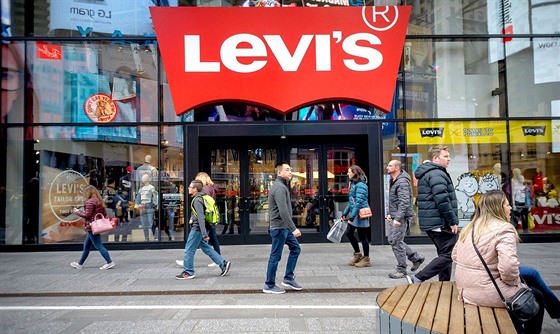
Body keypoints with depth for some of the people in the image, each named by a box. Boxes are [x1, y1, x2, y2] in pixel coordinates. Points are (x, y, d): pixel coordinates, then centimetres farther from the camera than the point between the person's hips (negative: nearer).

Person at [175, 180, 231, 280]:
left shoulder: (197, 200, -19)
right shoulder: (200, 197, 11)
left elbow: (201, 217, -25)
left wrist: (204, 234, -28)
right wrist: (192, 218, 26)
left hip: (197, 228, -10)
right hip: (199, 228, 10)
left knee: (189, 250, 1)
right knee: (205, 247, 15)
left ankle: (188, 272, 11)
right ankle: (223, 263, 14)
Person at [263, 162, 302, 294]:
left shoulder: (283, 185, 14)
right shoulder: (279, 188, -18)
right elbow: (283, 211, -27)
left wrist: (291, 228, 19)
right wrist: (294, 228, -27)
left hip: (285, 227, 10)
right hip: (279, 227, -10)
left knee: (296, 249, 14)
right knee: (275, 256, 0)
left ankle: (288, 278, 22)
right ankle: (269, 285, 13)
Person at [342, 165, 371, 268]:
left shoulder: (360, 185, -17)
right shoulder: (353, 183, 13)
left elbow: (359, 202, -23)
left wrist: (352, 216, -24)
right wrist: (345, 214, 18)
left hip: (360, 214, -10)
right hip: (354, 214, 10)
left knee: (362, 236, 1)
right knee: (348, 233, 12)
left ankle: (366, 260, 15)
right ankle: (358, 254, 27)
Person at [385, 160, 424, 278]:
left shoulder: (402, 182, -18)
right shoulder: (393, 181, 15)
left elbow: (404, 202, -25)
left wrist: (398, 218, -28)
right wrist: (390, 213, 20)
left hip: (402, 217, -10)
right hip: (395, 216, 10)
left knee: (396, 242, -6)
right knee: (391, 239, 14)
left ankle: (401, 270, 7)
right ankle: (416, 258, 26)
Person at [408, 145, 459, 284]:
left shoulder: (426, 173, 18)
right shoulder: (437, 174, -14)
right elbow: (442, 200, -24)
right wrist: (453, 221, -16)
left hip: (430, 223, 10)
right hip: (440, 223, -10)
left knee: (444, 254, 18)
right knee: (449, 255, -7)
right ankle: (417, 278, -8)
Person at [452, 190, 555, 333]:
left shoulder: (469, 227, 6)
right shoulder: (504, 229, -17)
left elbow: (455, 255, 11)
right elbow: (509, 266, -29)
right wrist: (515, 282, -8)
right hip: (487, 293, -8)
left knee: (531, 273, 24)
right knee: (537, 298, 20)